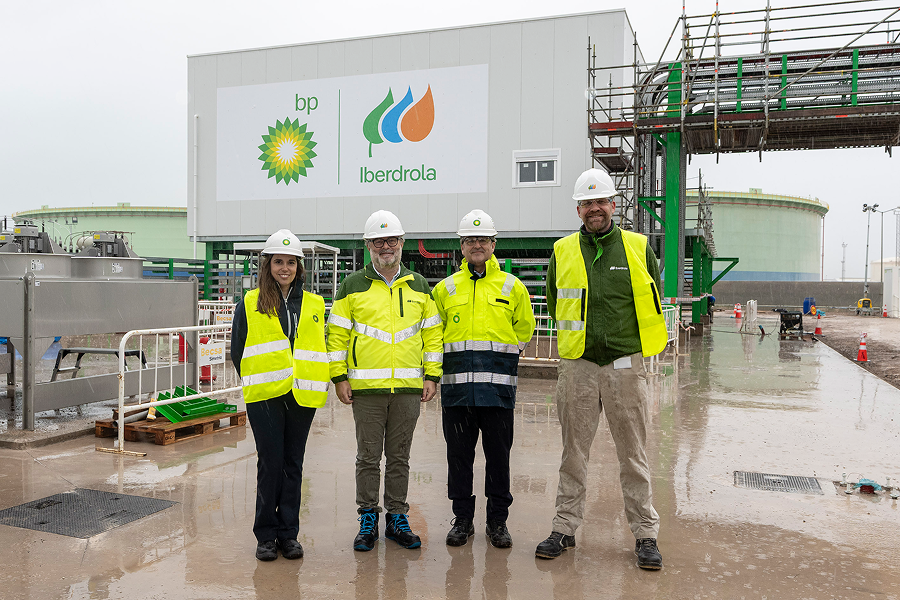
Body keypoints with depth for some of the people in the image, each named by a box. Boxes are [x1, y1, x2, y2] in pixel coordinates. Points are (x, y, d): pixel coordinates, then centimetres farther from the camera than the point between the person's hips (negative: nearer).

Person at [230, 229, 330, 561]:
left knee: (293, 465, 8)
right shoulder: (250, 304, 3)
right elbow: (238, 350, 5)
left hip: (302, 396, 3)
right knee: (270, 463, 0)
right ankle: (266, 535, 14)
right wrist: (257, 382, 4)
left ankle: (288, 534, 19)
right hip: (265, 396, -2)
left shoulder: (314, 305, 10)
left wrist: (311, 382, 7)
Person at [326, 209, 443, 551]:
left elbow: (432, 332, 11)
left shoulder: (419, 286, 10)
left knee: (399, 457, 10)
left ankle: (397, 519, 21)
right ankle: (367, 520, 18)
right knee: (368, 457, 5)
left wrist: (432, 376, 4)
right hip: (366, 387, -2)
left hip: (408, 387, 2)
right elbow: (337, 333, 3)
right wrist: (339, 378, -3)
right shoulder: (352, 286, 3)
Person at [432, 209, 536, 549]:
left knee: (498, 456, 5)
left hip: (498, 385, -1)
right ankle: (462, 519, 21)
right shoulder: (445, 288, 10)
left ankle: (498, 521, 19)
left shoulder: (513, 287, 8)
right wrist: (457, 354, 9)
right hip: (456, 385, 1)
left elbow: (524, 329, 16)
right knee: (459, 454, 7)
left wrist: (499, 353, 9)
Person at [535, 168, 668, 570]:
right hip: (577, 366, 1)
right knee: (573, 453, 10)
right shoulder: (562, 251, 4)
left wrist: (628, 340, 9)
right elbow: (553, 301, 15)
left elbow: (653, 298, 11)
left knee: (633, 455, 6)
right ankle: (565, 528, 22)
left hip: (625, 364, -1)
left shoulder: (638, 247, 2)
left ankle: (645, 534, 19)